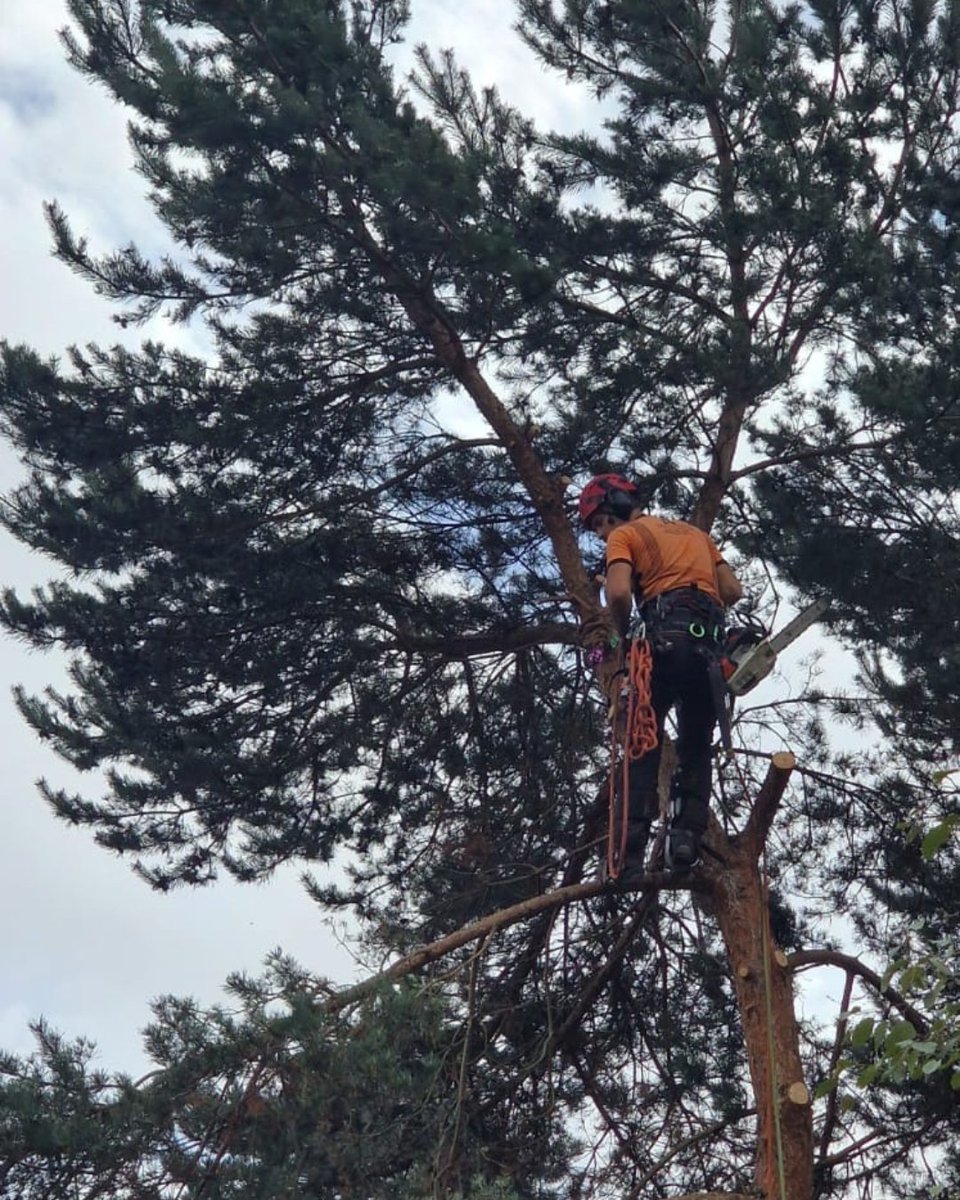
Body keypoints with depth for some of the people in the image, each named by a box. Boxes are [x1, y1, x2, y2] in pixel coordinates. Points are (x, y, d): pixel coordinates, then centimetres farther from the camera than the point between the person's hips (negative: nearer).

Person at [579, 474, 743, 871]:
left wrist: (624, 636, 8)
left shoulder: (625, 536, 11)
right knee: (696, 750, 12)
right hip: (709, 643, 5)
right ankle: (687, 836, -5)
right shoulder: (694, 531, 30)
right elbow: (733, 591, 21)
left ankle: (631, 850, -10)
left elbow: (619, 594, -7)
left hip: (666, 639, -5)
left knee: (644, 744, -1)